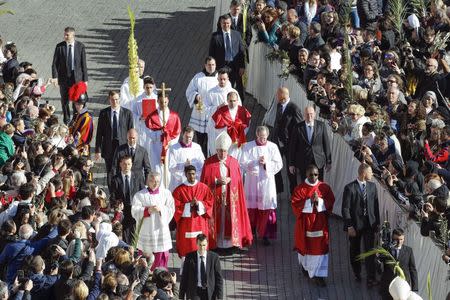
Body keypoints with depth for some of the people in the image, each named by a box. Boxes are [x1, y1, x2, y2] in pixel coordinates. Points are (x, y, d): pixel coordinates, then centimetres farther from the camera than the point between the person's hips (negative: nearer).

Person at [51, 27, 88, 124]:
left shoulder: (80, 46, -3)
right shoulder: (59, 47, -2)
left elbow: (83, 63, 0)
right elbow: (55, 63, -1)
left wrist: (85, 79, -2)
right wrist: (55, 76, -14)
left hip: (77, 77, -1)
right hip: (64, 77, 1)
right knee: (64, 101, 8)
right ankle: (66, 121, 20)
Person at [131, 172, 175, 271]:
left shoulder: (166, 193, 5)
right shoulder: (140, 195, 1)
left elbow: (171, 209, 4)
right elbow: (135, 211, -7)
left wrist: (161, 209, -13)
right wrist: (148, 210, -20)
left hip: (161, 228, 1)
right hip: (146, 229, -1)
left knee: (162, 255, 2)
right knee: (146, 255, 1)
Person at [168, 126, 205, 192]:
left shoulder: (197, 148, 7)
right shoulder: (173, 148, -1)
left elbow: (201, 165, 7)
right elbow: (171, 168, -6)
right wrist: (184, 165, -21)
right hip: (178, 183, -2)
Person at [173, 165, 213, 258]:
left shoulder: (203, 188, 5)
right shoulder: (179, 190, -1)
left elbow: (210, 202, 5)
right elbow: (176, 206, -4)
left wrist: (199, 203, -12)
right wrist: (189, 204, -15)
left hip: (200, 222, 1)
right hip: (185, 222, -1)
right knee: (186, 246, -1)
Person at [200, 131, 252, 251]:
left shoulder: (234, 162, 4)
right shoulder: (209, 163, -2)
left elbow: (238, 182, 8)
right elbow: (204, 181, -2)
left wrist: (229, 180, -10)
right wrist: (217, 181, -14)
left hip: (230, 197, 2)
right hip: (214, 196, -2)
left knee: (230, 219, 2)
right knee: (215, 220, 1)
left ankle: (230, 242, 7)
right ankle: (214, 242, 7)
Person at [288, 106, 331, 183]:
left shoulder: (321, 125, 2)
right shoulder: (298, 127, -1)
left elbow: (326, 143, 4)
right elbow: (292, 146, 2)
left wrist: (328, 161, 3)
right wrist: (291, 164, 1)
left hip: (318, 162, 0)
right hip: (303, 162, 0)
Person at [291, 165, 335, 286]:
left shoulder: (324, 187, -1)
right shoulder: (300, 188, -7)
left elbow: (330, 202, -4)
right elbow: (295, 204, -14)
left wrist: (319, 201, -20)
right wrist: (309, 201, -24)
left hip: (320, 222, 1)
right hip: (305, 222, -1)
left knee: (320, 247, -2)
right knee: (305, 244, 16)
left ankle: (318, 275, 3)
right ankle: (304, 264, 46)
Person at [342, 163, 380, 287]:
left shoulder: (372, 186, 4)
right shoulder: (350, 188, -11)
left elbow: (375, 206, 9)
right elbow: (345, 209, -11)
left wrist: (377, 223, 6)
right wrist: (349, 226, -14)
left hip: (369, 224, 2)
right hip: (355, 224, -2)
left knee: (370, 251, -6)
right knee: (355, 250, 13)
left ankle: (371, 278, -7)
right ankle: (357, 273, 33)